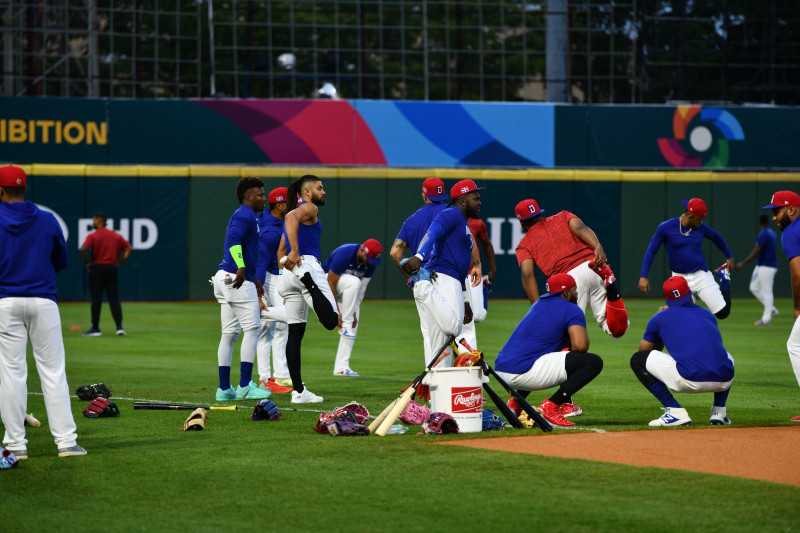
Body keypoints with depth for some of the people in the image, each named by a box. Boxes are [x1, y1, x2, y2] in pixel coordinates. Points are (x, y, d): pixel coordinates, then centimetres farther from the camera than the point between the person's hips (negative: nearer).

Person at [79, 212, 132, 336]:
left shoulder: (93, 236, -7)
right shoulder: (116, 235, 9)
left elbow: (83, 249, -22)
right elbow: (128, 249, 6)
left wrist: (87, 263, -8)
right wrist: (119, 262, 7)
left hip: (97, 268, -4)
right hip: (113, 268, 4)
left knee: (96, 299, 2)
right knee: (114, 299, 6)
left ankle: (95, 328, 6)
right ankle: (119, 327, -3)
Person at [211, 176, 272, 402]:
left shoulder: (243, 215, 23)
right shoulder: (245, 215, -9)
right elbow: (233, 239, -26)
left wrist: (253, 278, 32)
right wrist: (242, 269, -35)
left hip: (227, 278, 10)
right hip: (238, 280, -10)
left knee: (230, 333, 10)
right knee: (252, 328, -9)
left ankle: (224, 388, 10)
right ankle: (245, 386, -13)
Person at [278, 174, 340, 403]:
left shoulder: (296, 212, 27)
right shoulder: (309, 208, 1)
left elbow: (281, 251, 29)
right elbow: (291, 218, -22)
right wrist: (295, 252, -31)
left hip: (289, 273, 9)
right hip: (307, 264, -9)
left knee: (295, 332, 6)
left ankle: (298, 391, 6)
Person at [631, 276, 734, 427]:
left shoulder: (660, 318, 15)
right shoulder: (708, 315, 25)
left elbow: (643, 351, 29)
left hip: (690, 381, -5)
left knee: (637, 359, 13)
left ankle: (675, 412, -2)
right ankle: (719, 411, 21)